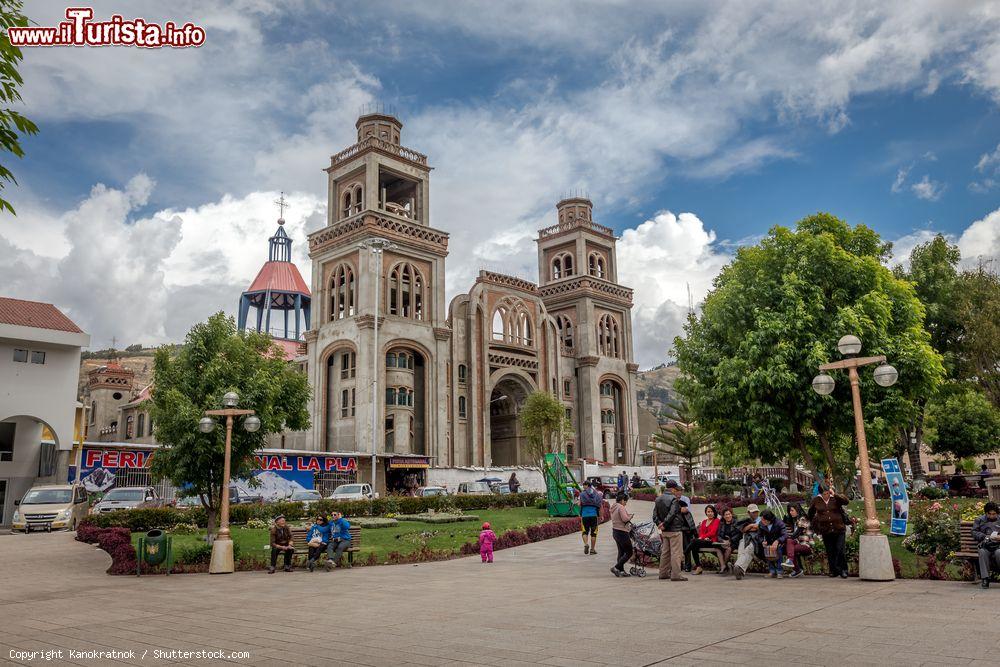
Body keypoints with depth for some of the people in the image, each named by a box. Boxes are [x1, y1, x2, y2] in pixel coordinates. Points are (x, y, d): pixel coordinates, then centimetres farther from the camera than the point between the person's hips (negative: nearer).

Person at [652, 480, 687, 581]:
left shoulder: (658, 499, 11)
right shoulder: (674, 499, -13)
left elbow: (655, 515, 8)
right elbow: (671, 514, -21)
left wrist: (659, 523, 0)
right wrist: (664, 525, -14)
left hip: (665, 531, 8)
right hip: (674, 530, -8)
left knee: (665, 552, 15)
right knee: (676, 552, -3)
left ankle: (663, 573, 20)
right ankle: (675, 574, -4)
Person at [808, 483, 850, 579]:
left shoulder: (835, 498, 0)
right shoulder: (816, 500, 5)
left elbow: (846, 501, -20)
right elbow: (810, 514, 20)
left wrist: (835, 494, -19)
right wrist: (813, 524, 23)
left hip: (839, 529, -2)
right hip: (826, 531, 2)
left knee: (841, 550, -8)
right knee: (830, 552, 6)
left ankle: (843, 570, 5)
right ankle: (834, 571, 15)